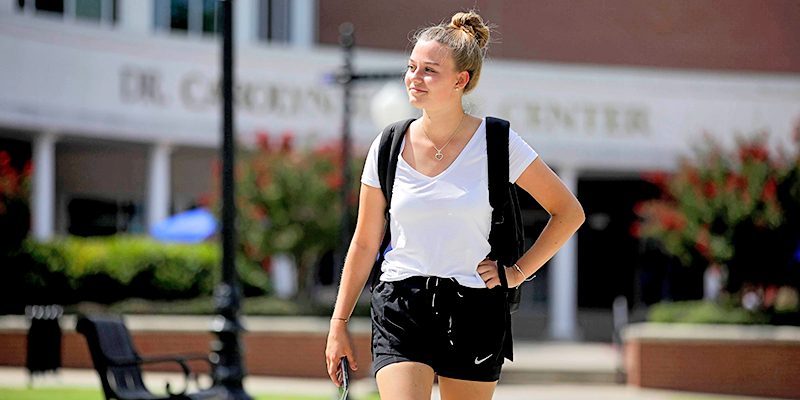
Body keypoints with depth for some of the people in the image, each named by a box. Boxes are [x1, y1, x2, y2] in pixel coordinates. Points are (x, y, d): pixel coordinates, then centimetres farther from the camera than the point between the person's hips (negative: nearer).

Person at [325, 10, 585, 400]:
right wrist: (338, 324, 8)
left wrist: (517, 271, 0)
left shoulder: (497, 143, -4)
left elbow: (569, 212, 6)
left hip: (476, 310, -1)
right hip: (400, 308, 1)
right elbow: (364, 243, 10)